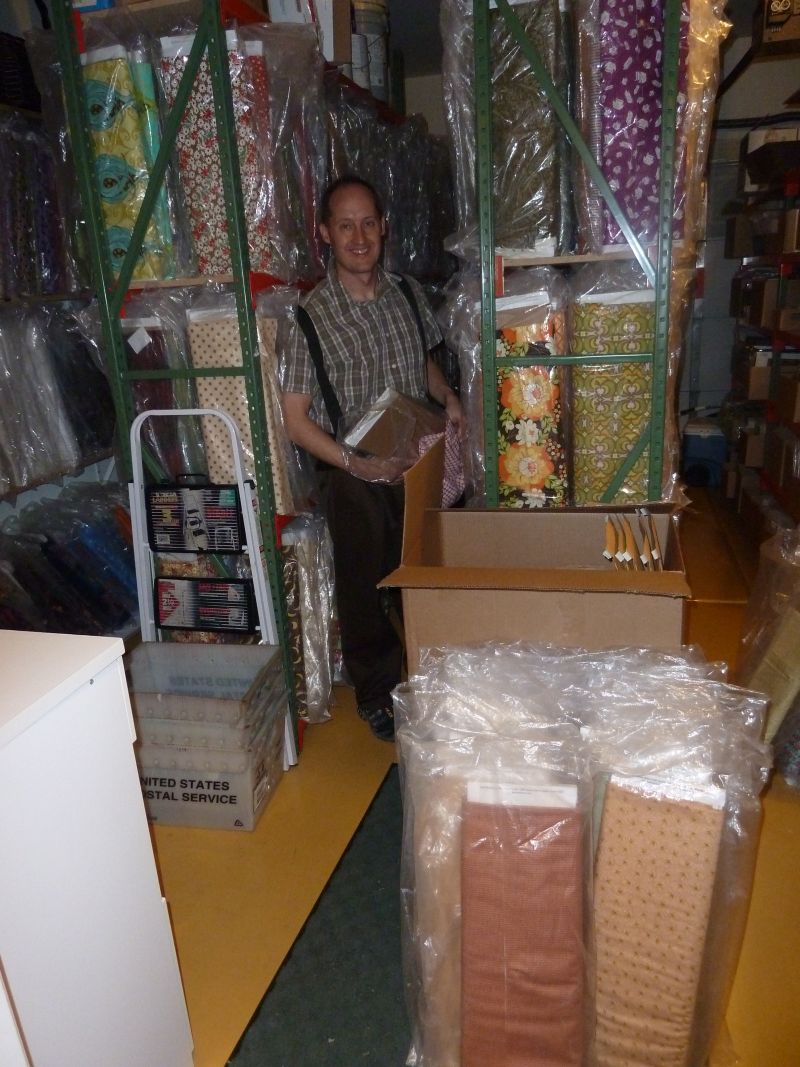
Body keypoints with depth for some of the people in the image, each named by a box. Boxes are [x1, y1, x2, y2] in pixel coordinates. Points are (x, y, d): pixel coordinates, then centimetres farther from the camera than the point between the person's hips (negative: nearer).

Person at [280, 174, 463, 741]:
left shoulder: (409, 294, 2)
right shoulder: (310, 318, -12)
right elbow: (296, 419, -12)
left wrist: (448, 396, -2)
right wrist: (357, 464, -23)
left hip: (417, 465, 4)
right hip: (354, 477, -4)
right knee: (366, 588, 3)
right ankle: (375, 694, 27)